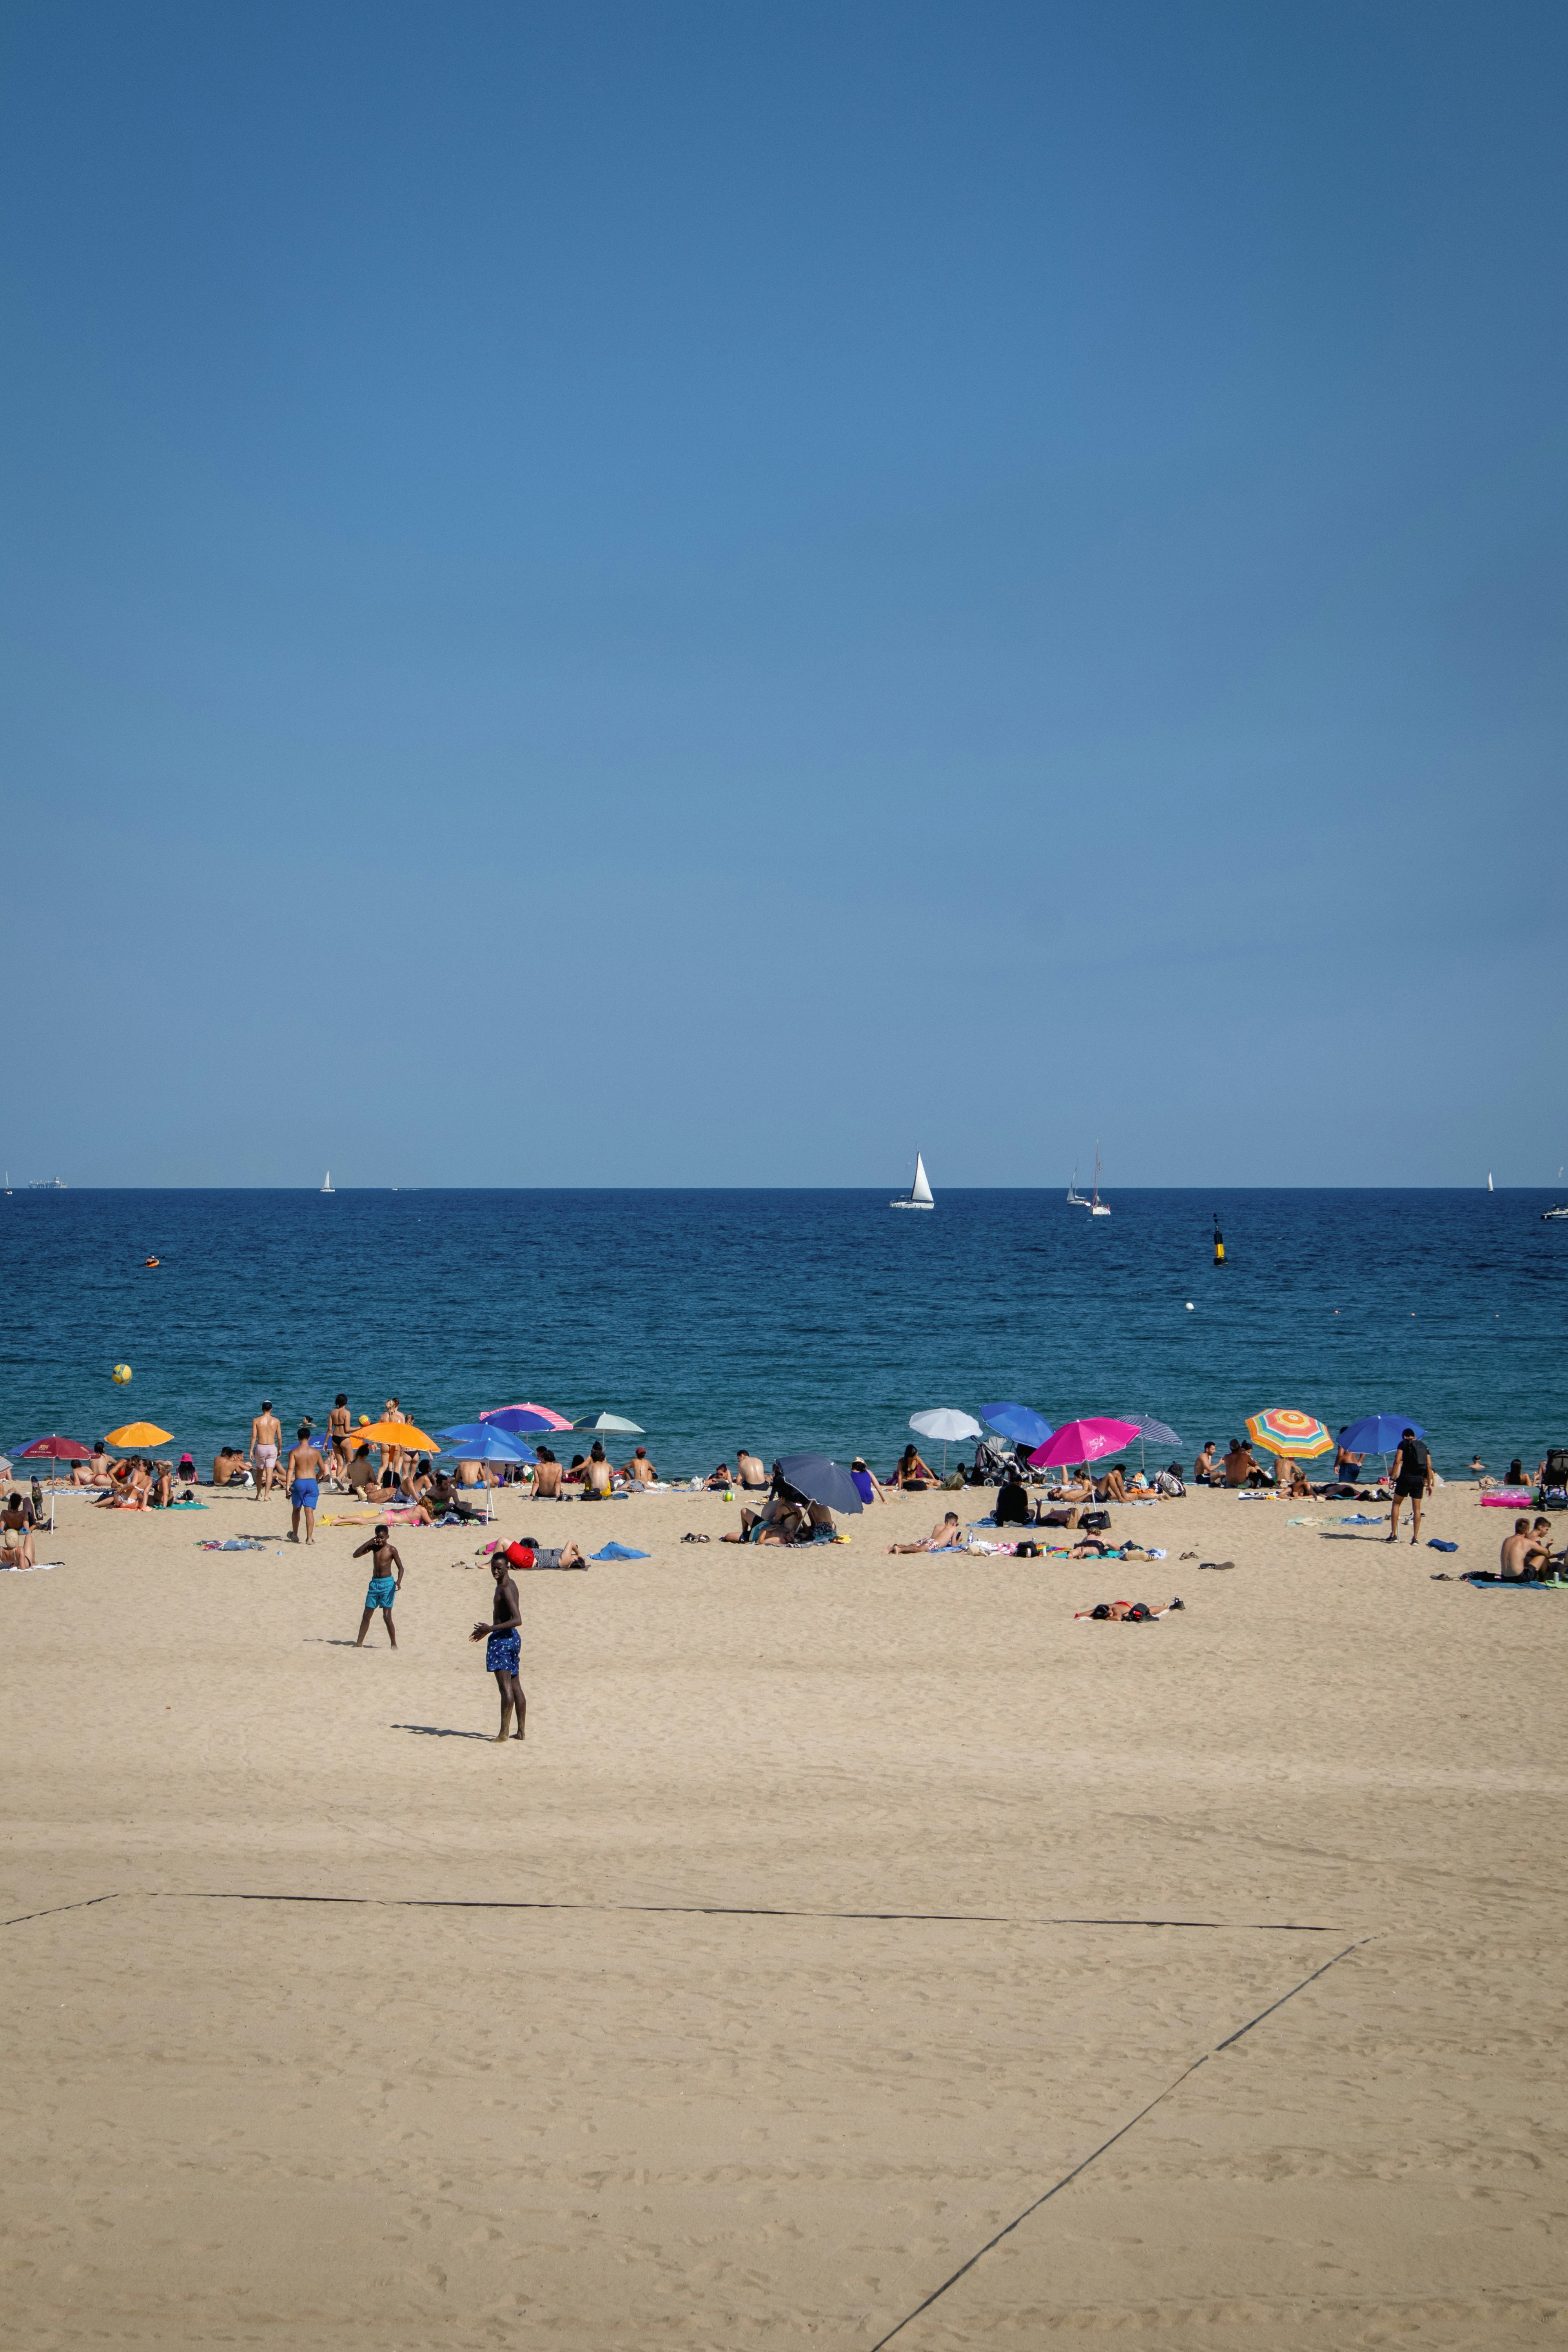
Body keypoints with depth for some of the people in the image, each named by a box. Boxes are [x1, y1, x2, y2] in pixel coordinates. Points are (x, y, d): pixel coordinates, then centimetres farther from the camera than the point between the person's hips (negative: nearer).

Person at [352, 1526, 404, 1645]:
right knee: (367, 1615, 8)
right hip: (374, 1583, 5)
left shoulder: (392, 1550, -7)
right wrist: (368, 1543, -9)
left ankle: (394, 1645, -5)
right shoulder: (374, 1547, 4)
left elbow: (400, 1567, -6)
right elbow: (356, 1555, 0)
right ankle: (359, 1643, 16)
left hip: (387, 1584, -5)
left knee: (387, 1616, -12)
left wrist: (399, 1581, -24)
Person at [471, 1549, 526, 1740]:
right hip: (513, 1638, 11)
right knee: (515, 1687, 13)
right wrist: (486, 1631, 25)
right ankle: (521, 1731, 17)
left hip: (502, 1638, -11)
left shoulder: (505, 1589, -17)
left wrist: (491, 1629, -23)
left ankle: (504, 1733, -11)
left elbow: (517, 1620, -25)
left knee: (506, 1688, -10)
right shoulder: (509, 1585, 14)